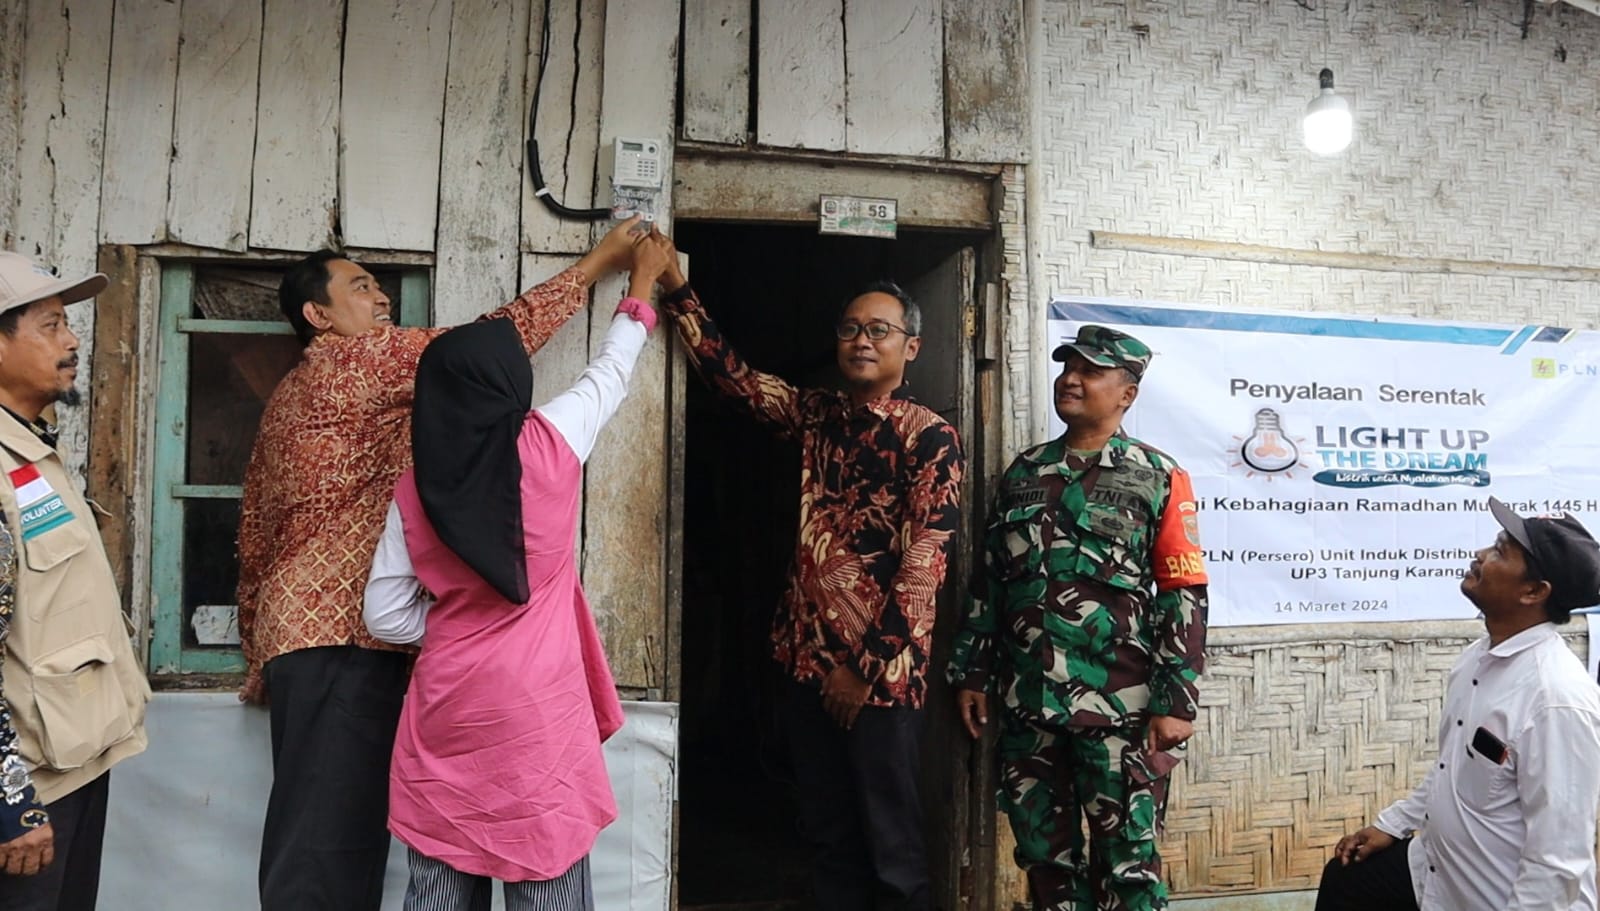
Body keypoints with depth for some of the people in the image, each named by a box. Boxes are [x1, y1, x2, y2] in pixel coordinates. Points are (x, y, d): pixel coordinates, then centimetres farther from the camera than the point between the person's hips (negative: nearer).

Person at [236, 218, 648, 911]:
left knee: (315, 828, 12)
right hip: (341, 630, -10)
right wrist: (596, 262, 2)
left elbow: (254, 541, 22)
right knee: (332, 828, -10)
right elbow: (490, 341, -7)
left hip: (300, 626, 10)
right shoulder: (358, 359, -5)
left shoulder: (288, 395, 23)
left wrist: (260, 662, 25)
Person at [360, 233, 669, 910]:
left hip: (446, 713, 3)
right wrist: (642, 283, 26)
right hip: (538, 713, -3)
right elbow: (611, 373, 12)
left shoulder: (417, 487, 0)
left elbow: (385, 615, 2)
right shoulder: (550, 446, -7)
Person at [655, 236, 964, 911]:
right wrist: (676, 289, 7)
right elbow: (730, 375, 15)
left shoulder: (930, 438, -8)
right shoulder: (816, 415, 9)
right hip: (808, 657, 6)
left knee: (891, 843, 4)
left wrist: (867, 668, -15)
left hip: (882, 669, -5)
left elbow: (924, 566, -13)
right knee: (827, 835, 15)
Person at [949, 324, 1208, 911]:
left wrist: (1175, 702, -11)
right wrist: (971, 672, 11)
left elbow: (1184, 597, -5)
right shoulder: (1023, 473, 12)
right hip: (1027, 704, 5)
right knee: (1043, 853, 13)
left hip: (1118, 708, -4)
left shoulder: (1158, 479, -1)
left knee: (1126, 862, 3)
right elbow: (988, 581, 15)